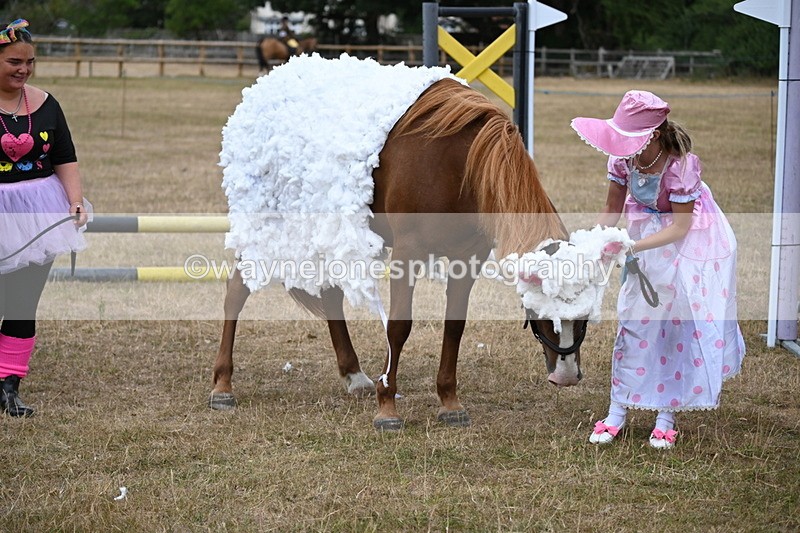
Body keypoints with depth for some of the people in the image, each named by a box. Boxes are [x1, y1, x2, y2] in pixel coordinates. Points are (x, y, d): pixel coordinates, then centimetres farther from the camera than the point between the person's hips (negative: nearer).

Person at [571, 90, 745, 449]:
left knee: (685, 321, -2)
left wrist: (630, 247, -33)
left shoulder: (681, 165, -31)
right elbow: (612, 208, -3)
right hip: (647, 237, 5)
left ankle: (666, 419, 7)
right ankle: (616, 413, 12)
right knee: (634, 318, 4)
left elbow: (679, 227, -25)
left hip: (692, 240, -5)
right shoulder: (623, 158, -16)